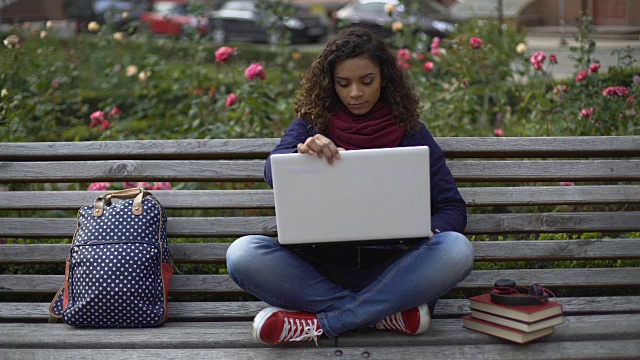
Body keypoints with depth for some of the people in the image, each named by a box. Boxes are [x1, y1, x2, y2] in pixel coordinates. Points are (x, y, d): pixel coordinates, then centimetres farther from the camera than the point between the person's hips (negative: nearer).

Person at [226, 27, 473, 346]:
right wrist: (301, 153, -34)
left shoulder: (410, 132, 8)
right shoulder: (311, 123, 8)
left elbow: (453, 209, 5)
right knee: (243, 254, -26)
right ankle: (385, 312, -21)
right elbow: (273, 172, -11)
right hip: (319, 266, 0)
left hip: (388, 267, 0)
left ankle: (317, 323, -24)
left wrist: (426, 232, -18)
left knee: (457, 249, -28)